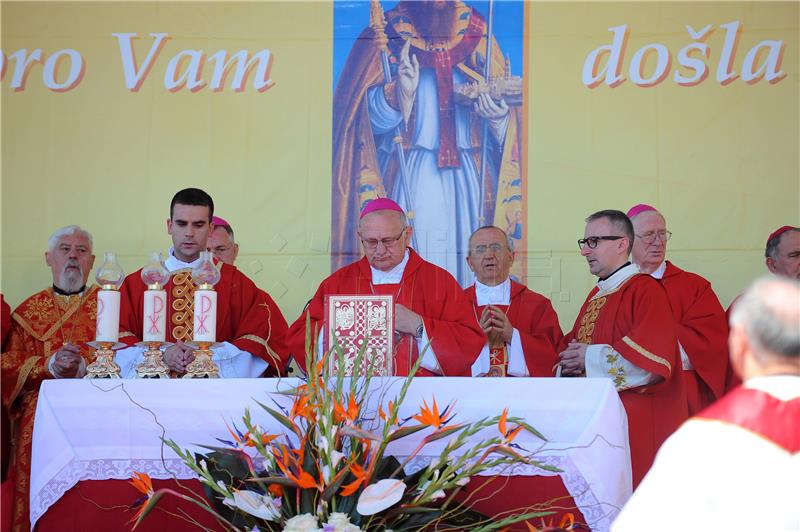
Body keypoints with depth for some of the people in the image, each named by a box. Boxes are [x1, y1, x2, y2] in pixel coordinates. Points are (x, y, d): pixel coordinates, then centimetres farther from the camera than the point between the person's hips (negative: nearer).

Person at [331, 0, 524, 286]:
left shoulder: (475, 34, 8)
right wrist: (400, 89, -24)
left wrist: (498, 117, -13)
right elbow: (372, 117, -5)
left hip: (467, 179, 3)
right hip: (411, 178, -2)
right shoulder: (387, 35, 1)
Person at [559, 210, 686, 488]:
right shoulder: (597, 294, 16)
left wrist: (590, 358, -14)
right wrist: (570, 359, -3)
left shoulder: (644, 290, -11)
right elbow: (573, 343, 22)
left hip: (634, 422, -8)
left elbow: (652, 360, -22)